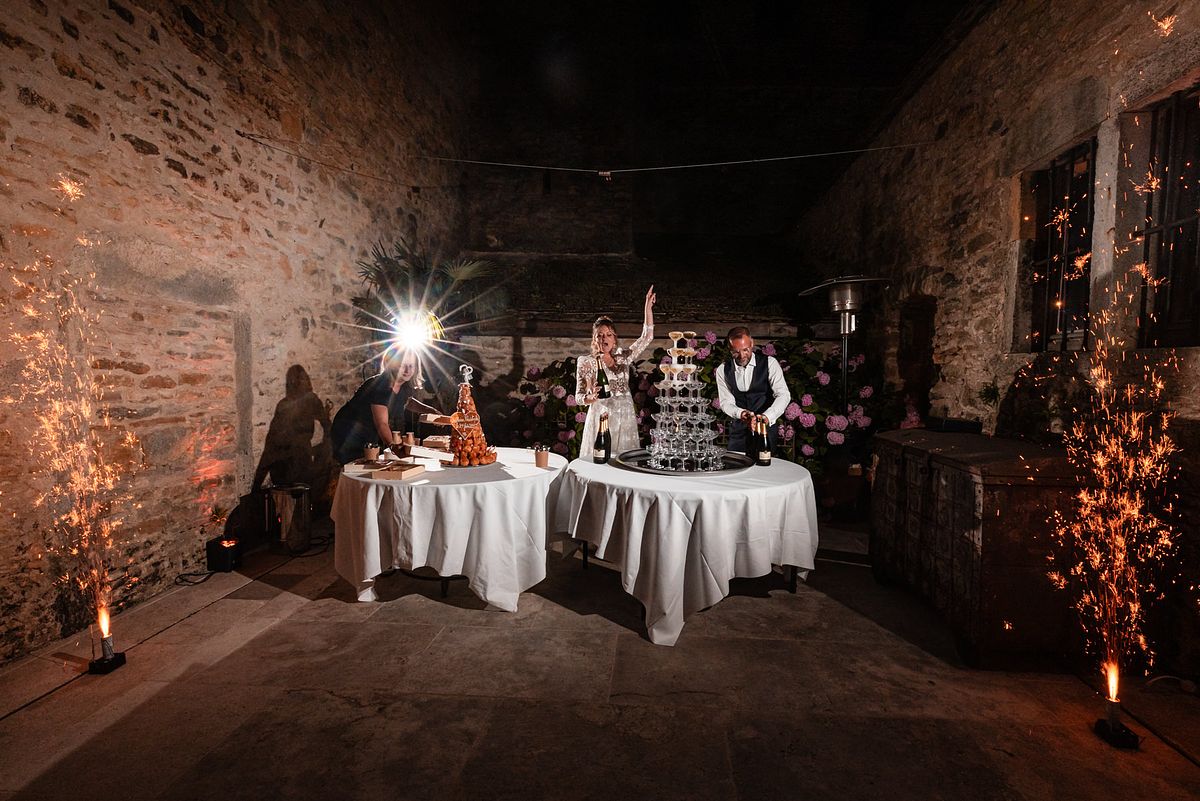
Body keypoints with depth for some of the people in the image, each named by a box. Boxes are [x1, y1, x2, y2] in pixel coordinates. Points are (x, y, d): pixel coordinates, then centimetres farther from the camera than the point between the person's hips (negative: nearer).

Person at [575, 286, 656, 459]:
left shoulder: (623, 357, 9)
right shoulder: (586, 362, -1)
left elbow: (647, 336, 8)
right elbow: (579, 396, -1)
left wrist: (648, 306, 2)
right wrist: (591, 397, -23)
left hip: (625, 418, 3)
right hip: (601, 417, -3)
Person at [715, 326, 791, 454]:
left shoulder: (769, 363, -8)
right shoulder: (722, 370, -2)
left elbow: (783, 395, -15)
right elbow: (725, 402, -3)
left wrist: (767, 417, -32)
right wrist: (740, 413, -24)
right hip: (738, 429, 2)